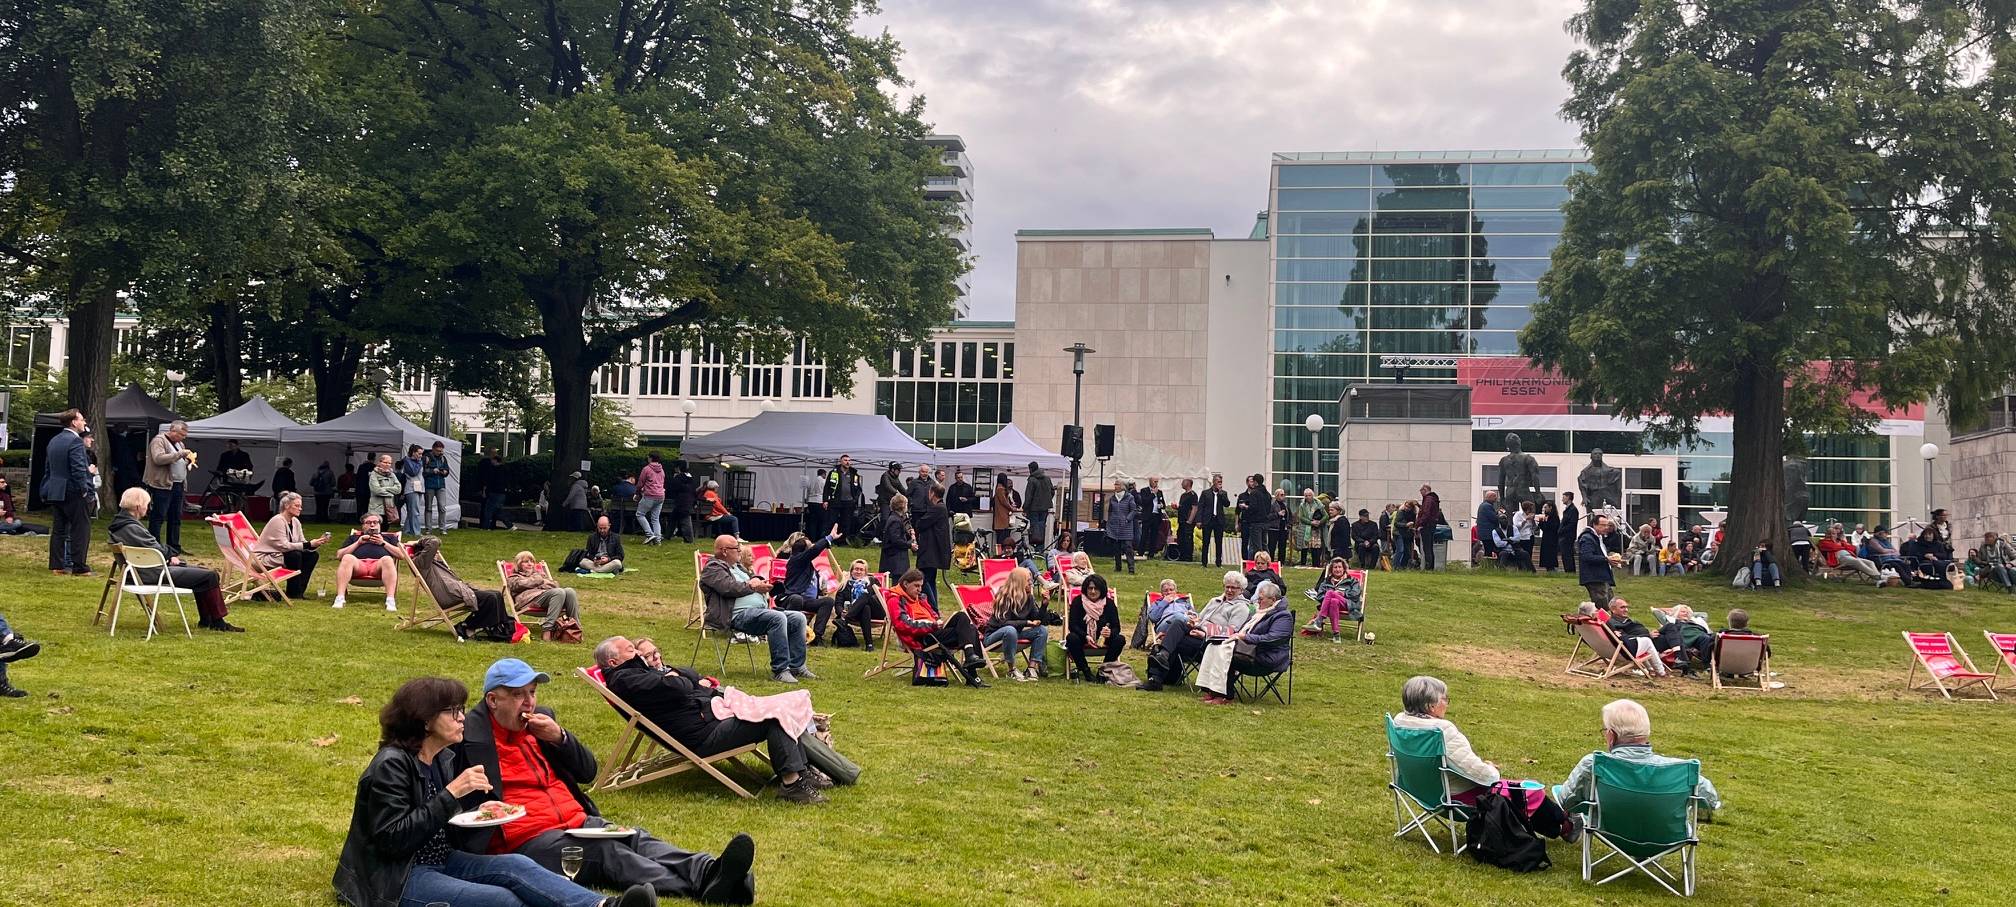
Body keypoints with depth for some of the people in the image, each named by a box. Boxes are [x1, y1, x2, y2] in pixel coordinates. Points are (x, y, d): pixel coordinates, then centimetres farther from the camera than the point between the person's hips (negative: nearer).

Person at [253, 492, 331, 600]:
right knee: (295, 555, -30)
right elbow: (283, 545, -28)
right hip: (265, 558, -9)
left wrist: (317, 543, -18)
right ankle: (293, 593, -18)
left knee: (312, 555, -5)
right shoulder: (278, 521, -21)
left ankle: (299, 591, -3)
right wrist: (309, 544, -31)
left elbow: (302, 543, 1)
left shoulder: (295, 522, 5)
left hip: (280, 555, 9)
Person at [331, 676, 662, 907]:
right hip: (397, 877, -7)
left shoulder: (445, 759, 9)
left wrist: (477, 813, -3)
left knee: (515, 865, -20)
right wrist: (451, 794, -25)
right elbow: (392, 839, -23)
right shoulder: (391, 766, -16)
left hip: (440, 860, 7)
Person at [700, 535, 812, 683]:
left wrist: (757, 581, 5)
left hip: (761, 610, 10)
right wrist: (753, 587, -5)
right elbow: (729, 588, -16)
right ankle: (779, 670, -30)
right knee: (778, 618, -32)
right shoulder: (713, 568, 0)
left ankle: (796, 666, 0)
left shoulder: (738, 566, 30)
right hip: (739, 614, -10)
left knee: (798, 618, -2)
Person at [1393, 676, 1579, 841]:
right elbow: (1473, 769, -28)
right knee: (1528, 792, 10)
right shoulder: (1442, 730, -31)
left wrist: (1481, 763, 9)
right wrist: (1493, 773, -5)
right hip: (1458, 793, -9)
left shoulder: (1400, 721, -4)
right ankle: (1564, 825, 34)